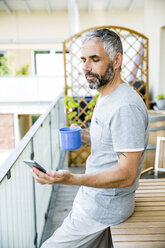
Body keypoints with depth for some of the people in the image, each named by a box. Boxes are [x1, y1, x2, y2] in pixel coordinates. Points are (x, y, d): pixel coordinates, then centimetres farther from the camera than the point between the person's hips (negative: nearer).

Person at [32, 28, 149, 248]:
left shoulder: (125, 106, -26)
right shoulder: (105, 98, 9)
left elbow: (127, 175, -27)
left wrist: (71, 179, -39)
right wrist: (83, 136, 1)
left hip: (104, 205, -9)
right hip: (93, 196, 9)